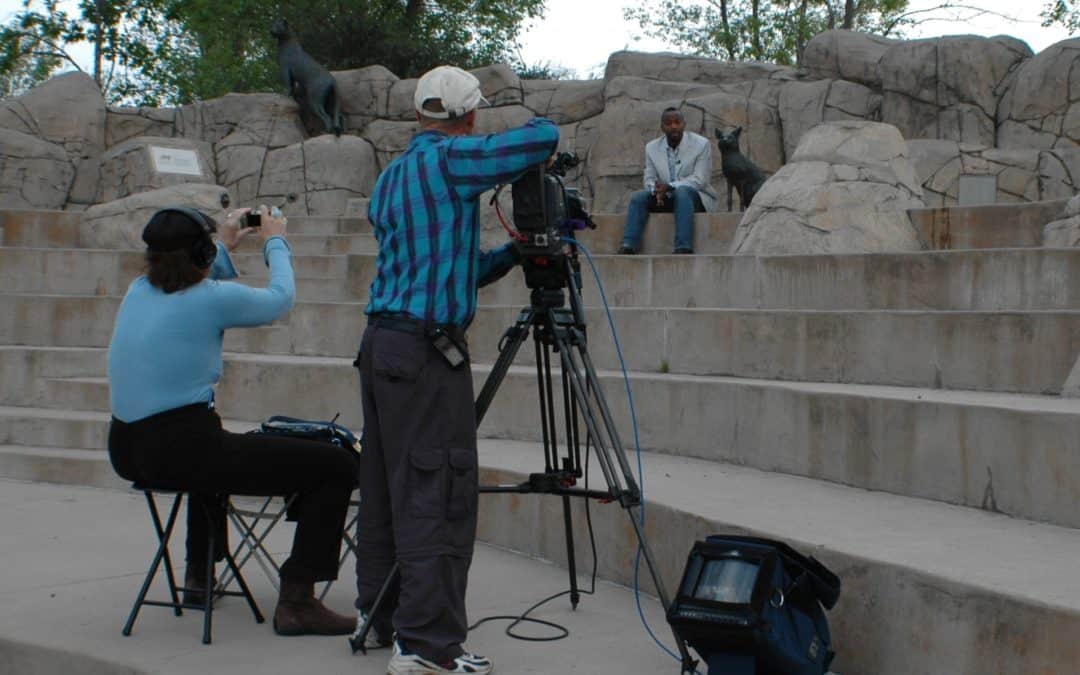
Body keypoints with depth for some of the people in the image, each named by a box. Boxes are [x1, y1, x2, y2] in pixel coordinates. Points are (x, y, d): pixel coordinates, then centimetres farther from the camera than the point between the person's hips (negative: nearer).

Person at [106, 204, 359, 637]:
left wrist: (224, 249, 39)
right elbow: (279, 298, 7)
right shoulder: (211, 297, -11)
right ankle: (296, 601, -5)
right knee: (336, 466, -7)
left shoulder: (138, 290, 10)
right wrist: (275, 243, 22)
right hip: (178, 452, -9)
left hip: (127, 452, 9)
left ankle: (199, 576, 46)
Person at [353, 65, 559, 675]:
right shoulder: (448, 160, -9)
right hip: (426, 349, -10)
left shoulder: (390, 178, 18)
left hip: (381, 343, 10)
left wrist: (515, 252, 14)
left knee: (387, 486, 15)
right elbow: (545, 135, -13)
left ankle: (379, 613, 24)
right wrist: (534, 154, 9)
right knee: (439, 492, -8)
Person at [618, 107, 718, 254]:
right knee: (638, 196, -20)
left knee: (682, 192, -36)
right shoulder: (652, 147, 4)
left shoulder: (701, 144, -9)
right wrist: (657, 191, -20)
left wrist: (669, 186, -28)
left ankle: (684, 246, -46)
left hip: (696, 198, -4)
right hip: (666, 198, 4)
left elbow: (699, 180, -16)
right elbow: (649, 178, 6)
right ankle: (628, 245, -32)